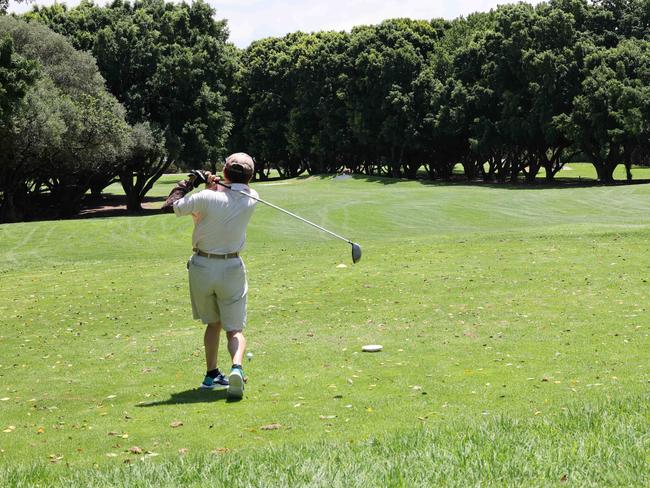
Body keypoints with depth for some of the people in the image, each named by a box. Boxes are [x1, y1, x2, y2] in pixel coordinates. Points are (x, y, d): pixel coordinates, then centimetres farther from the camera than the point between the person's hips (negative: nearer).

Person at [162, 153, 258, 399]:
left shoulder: (207, 197, -17)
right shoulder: (251, 200, -7)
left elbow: (170, 206, -6)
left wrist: (188, 184, 7)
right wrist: (215, 186, 0)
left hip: (202, 266, 0)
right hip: (232, 268, 0)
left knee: (213, 323, 20)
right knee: (235, 328, 3)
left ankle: (211, 374, 25)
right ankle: (237, 367, -24)